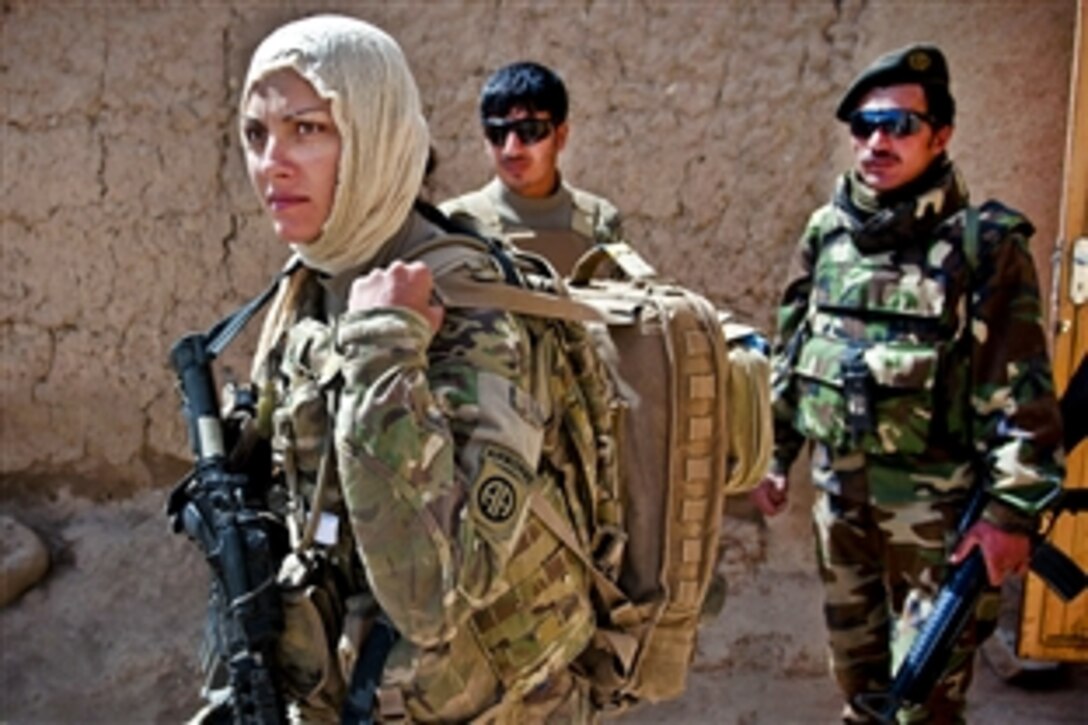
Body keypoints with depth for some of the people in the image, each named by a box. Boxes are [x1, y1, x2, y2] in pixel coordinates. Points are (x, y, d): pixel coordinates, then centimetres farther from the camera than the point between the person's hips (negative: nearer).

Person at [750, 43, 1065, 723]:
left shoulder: (985, 243, -12)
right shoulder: (827, 231, 4)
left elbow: (1021, 394, -13)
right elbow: (790, 352, 13)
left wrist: (1012, 511, -17)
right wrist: (776, 453, 14)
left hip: (937, 506, -5)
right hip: (840, 492, 5)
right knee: (856, 665, 20)